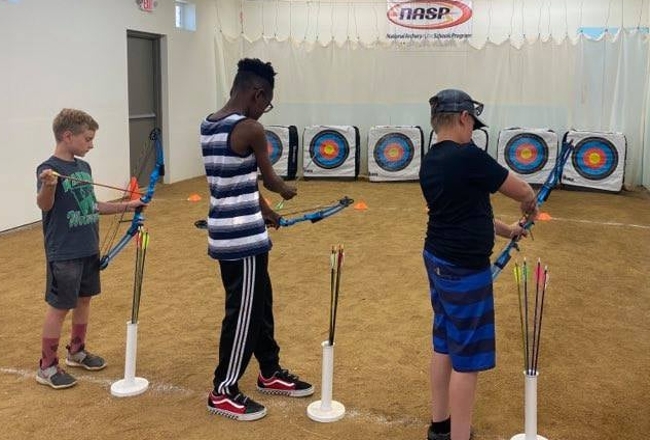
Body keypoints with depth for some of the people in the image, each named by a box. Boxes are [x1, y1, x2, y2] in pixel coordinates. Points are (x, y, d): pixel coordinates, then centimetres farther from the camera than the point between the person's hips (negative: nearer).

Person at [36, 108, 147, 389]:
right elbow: (44, 205, -31)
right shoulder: (49, 168, -16)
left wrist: (126, 206, 16)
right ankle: (47, 366, 14)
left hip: (89, 250, 8)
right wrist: (48, 185, -51)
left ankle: (77, 351, 35)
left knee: (84, 300, 17)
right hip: (64, 253, -8)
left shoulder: (84, 167, 8)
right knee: (59, 307, 0)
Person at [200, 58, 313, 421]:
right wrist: (286, 190, 18)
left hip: (226, 234, 9)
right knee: (244, 314, 4)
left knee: (260, 305, 21)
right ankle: (224, 392, 17)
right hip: (244, 239, -9)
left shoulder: (209, 126, 9)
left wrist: (265, 210, 24)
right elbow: (269, 179, -4)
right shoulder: (249, 129, -18)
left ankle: (271, 373, 36)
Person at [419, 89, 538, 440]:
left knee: (444, 346, 19)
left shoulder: (430, 162, 5)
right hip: (464, 270, -9)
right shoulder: (468, 156, -21)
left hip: (438, 261, 9)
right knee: (466, 358, 2)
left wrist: (505, 230, 22)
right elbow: (522, 192, -10)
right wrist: (530, 205, 13)